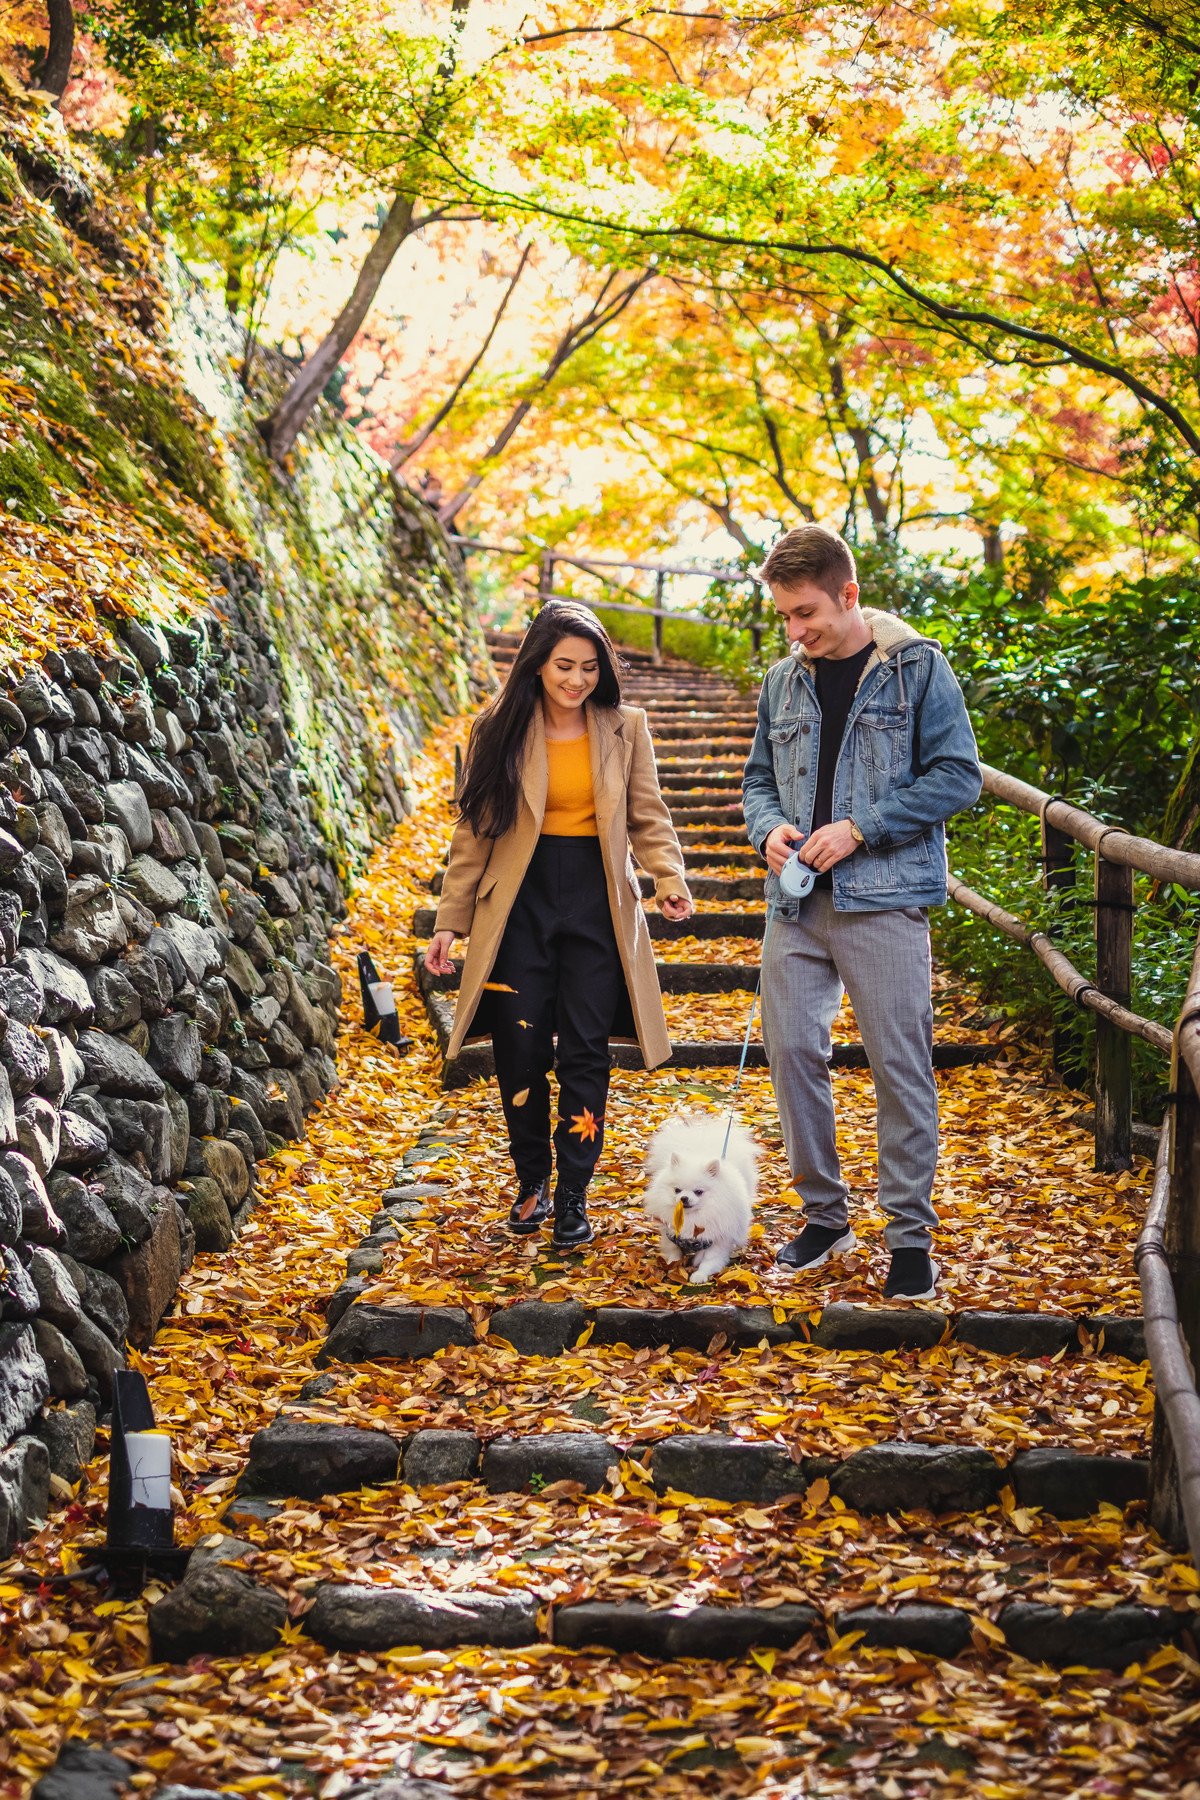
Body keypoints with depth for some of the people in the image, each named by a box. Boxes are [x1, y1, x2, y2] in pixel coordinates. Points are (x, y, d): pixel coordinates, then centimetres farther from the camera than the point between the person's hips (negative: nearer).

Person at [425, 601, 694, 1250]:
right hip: (519, 904, 0)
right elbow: (474, 832, 5)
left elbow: (648, 817, 6)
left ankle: (574, 1198, 7)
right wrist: (451, 921, 3)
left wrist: (669, 879, -12)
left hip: (596, 904, 0)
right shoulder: (499, 732, 1)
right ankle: (533, 1184, 19)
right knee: (520, 1049, -1)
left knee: (584, 1051, -3)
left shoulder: (624, 727, 3)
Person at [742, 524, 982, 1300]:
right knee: (793, 1050, 5)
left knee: (901, 1065, -2)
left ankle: (912, 1235, 8)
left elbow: (958, 776, -6)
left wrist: (860, 828, -13)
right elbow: (760, 779, 21)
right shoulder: (784, 682, 12)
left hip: (886, 899, -5)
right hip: (799, 902, 5)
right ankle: (824, 1214, 21)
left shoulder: (917, 667, -3)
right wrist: (769, 828, -2)